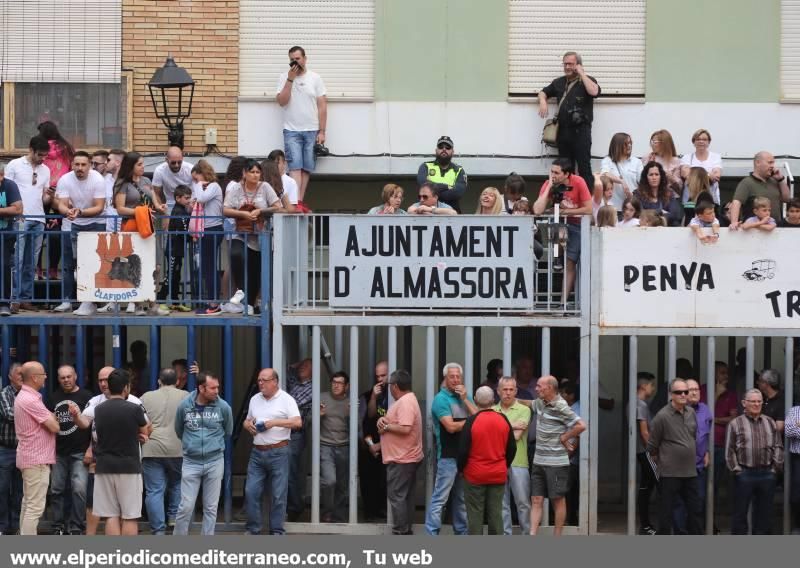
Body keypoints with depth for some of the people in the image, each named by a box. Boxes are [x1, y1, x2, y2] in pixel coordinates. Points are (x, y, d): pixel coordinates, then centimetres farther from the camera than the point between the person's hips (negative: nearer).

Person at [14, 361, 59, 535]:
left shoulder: (22, 396, 13)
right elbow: (54, 427, -18)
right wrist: (52, 418, 2)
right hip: (37, 459, -11)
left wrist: (50, 418, 2)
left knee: (28, 504, 16)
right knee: (35, 507, -9)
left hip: (28, 457, 11)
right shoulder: (31, 400, -20)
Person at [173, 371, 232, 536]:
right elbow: (179, 431, 12)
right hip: (191, 462, -1)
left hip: (215, 462, 1)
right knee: (186, 507, -2)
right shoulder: (184, 405, -7)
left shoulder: (223, 407, -6)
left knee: (211, 508, 7)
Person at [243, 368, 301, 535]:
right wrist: (248, 425, 1)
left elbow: (298, 422, -11)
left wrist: (274, 422, -16)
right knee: (251, 491, 2)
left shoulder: (286, 399, -3)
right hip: (257, 452, 5)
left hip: (278, 452, -5)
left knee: (278, 495, 0)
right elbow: (247, 420, 24)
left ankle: (277, 531, 8)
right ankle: (253, 529, 12)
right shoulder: (255, 399, 14)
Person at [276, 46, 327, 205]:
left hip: (312, 131, 2)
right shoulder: (284, 77, 3)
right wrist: (290, 79, -14)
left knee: (307, 168, 3)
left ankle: (301, 201, 8)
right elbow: (282, 101, -8)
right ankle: (297, 202, -20)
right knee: (295, 166, -12)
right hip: (292, 131, -1)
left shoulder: (315, 78, 4)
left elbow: (322, 106, 3)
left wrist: (322, 131, -3)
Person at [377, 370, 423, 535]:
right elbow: (397, 422, 21)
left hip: (401, 460, -11)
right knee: (406, 496, 15)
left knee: (396, 496, -8)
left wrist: (386, 426, -16)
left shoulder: (405, 403, -19)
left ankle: (400, 533, -7)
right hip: (407, 458, 11)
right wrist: (384, 419, 0)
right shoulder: (407, 400, 16)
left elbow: (405, 428, -29)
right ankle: (407, 530, 21)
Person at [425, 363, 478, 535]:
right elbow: (451, 426, -16)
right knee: (440, 498, -8)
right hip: (448, 456, -7)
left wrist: (465, 399, -6)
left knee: (462, 497, 14)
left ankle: (462, 532, 23)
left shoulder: (465, 397, 13)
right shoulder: (441, 399, -7)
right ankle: (431, 535, -8)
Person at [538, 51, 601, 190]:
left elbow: (594, 92, -19)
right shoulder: (559, 82, 17)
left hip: (581, 130, -5)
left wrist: (581, 73, -11)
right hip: (563, 130, 5)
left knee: (584, 166, -10)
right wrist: (542, 101, 4)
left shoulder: (588, 80, 2)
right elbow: (543, 92, 28)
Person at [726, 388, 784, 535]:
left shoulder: (770, 423, 10)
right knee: (740, 512, 1)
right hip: (744, 474, -3)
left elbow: (778, 447, 10)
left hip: (767, 473, 3)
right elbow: (729, 450, -1)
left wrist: (776, 467, 1)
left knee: (764, 512, 8)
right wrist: (736, 469, -6)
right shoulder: (735, 424, 0)